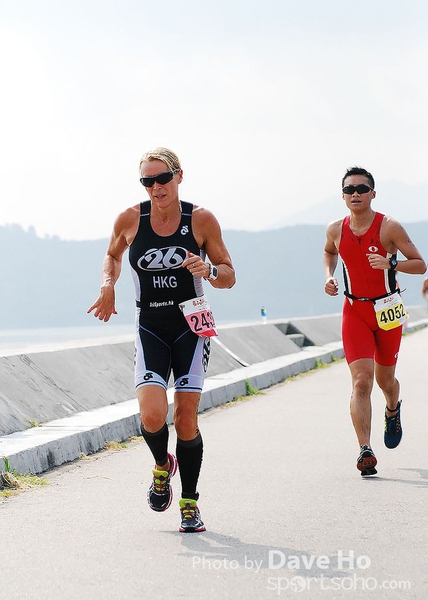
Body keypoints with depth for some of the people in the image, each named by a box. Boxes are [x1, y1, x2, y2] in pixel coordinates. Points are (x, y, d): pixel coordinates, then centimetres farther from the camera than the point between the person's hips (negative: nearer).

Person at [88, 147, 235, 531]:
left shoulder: (201, 219, -5)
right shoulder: (130, 219, -2)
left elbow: (229, 276, 3)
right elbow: (113, 255, 20)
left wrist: (208, 271, -18)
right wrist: (107, 285, 1)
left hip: (192, 328, -1)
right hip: (150, 330, 1)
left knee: (186, 417, -5)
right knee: (152, 415, -18)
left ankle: (190, 503, 14)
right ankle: (162, 466, 17)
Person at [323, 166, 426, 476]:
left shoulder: (389, 226, -12)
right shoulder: (336, 230, -1)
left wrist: (389, 264, -27)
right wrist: (329, 276, 4)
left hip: (387, 310, -1)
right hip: (354, 310, 1)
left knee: (385, 379, 15)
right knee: (361, 381, -15)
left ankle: (393, 410, 52)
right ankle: (365, 450, -20)